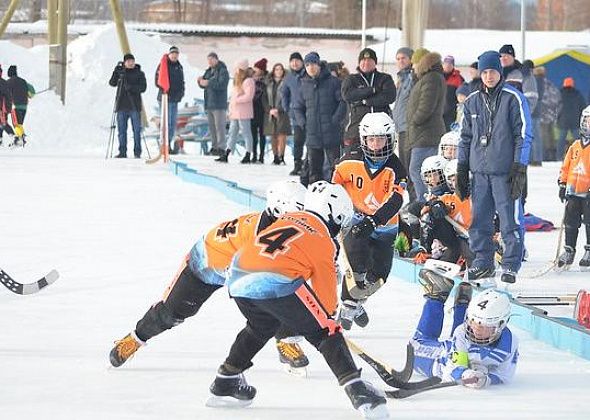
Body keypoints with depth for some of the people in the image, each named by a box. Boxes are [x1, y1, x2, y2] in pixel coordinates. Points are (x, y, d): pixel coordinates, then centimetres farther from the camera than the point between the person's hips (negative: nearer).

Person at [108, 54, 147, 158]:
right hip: (122, 106, 2)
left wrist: (132, 87, -20)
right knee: (122, 130, 3)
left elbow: (143, 87, -4)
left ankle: (137, 152, 2)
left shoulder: (139, 74, 4)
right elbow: (112, 83, 3)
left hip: (134, 106, -2)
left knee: (136, 130, -2)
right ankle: (122, 152, 8)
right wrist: (116, 73, -13)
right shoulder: (120, 71, 11)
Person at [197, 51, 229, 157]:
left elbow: (222, 85, -20)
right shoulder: (209, 71, 17)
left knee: (219, 126, -9)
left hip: (219, 104, -8)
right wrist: (200, 80, -6)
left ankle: (221, 147, -9)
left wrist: (208, 83, -28)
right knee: (211, 126, 8)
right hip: (209, 104, 8)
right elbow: (203, 85, 16)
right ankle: (214, 147, 12)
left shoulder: (223, 71, -7)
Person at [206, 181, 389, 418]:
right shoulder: (323, 241, 10)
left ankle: (225, 382, 39)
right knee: (325, 332, 4)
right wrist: (328, 312, 34)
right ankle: (355, 388, -10)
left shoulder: (286, 219, 27)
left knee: (262, 325, 35)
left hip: (239, 278, 7)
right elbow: (324, 289, 14)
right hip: (276, 285, -6)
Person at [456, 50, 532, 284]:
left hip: (505, 171, -5)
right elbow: (466, 137, 19)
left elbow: (523, 135, -4)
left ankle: (511, 265, 3)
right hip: (479, 170, 5)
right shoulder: (473, 102, 13)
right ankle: (483, 262, 17)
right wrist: (462, 169, 14)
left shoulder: (513, 99, -3)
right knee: (479, 219, 7)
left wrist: (519, 168, -10)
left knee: (510, 219, -4)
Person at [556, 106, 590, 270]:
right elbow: (566, 166, 17)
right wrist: (562, 184, 11)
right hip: (573, 192, 5)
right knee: (571, 222, 10)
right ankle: (569, 251, 19)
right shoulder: (575, 146, 12)